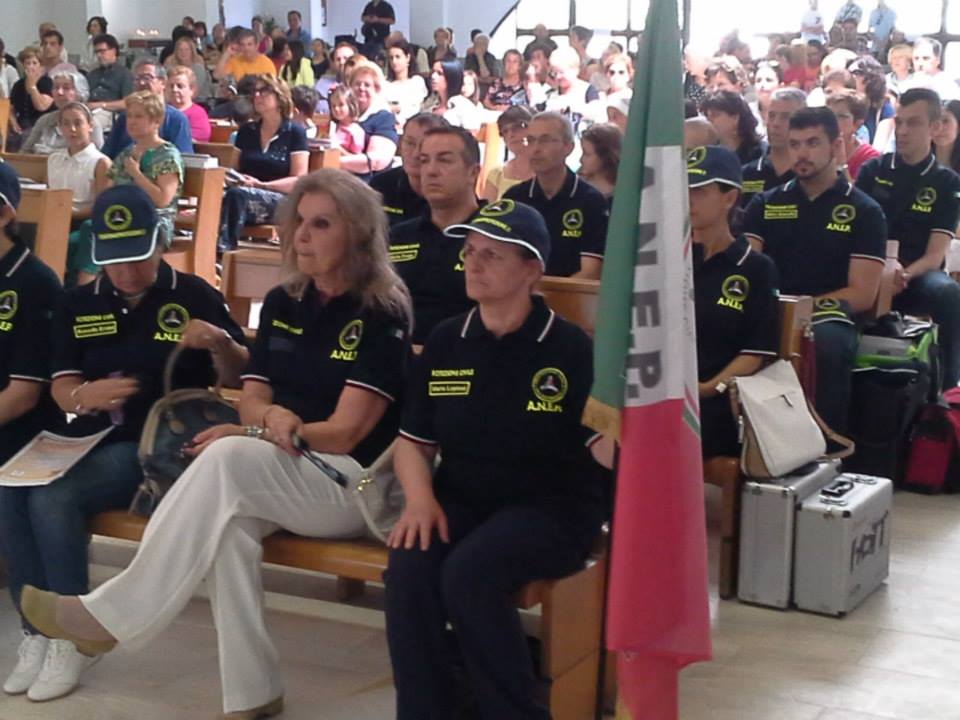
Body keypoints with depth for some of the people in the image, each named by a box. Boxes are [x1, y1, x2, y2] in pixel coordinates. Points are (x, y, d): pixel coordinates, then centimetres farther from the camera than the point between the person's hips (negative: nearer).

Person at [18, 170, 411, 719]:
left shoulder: (382, 317, -8)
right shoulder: (281, 304, 11)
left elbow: (343, 433, -13)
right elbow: (252, 401, 11)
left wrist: (253, 436, -15)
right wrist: (272, 416, -13)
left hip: (352, 483, -5)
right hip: (266, 479, 5)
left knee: (228, 459, -33)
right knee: (229, 521, -32)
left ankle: (114, 613, -25)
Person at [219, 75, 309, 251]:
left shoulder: (294, 133, 6)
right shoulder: (246, 131, 22)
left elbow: (299, 180, -2)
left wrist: (261, 185, -13)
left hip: (280, 201, -4)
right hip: (244, 193, 4)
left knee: (237, 194, -36)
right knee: (220, 196, -34)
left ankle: (224, 251, -48)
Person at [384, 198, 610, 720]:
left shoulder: (570, 347, -7)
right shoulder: (446, 341, 7)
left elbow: (607, 446, -10)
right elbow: (414, 440, 10)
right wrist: (420, 499, -8)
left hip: (551, 507, -4)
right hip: (461, 499, 4)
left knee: (467, 573, -32)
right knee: (408, 569, -27)